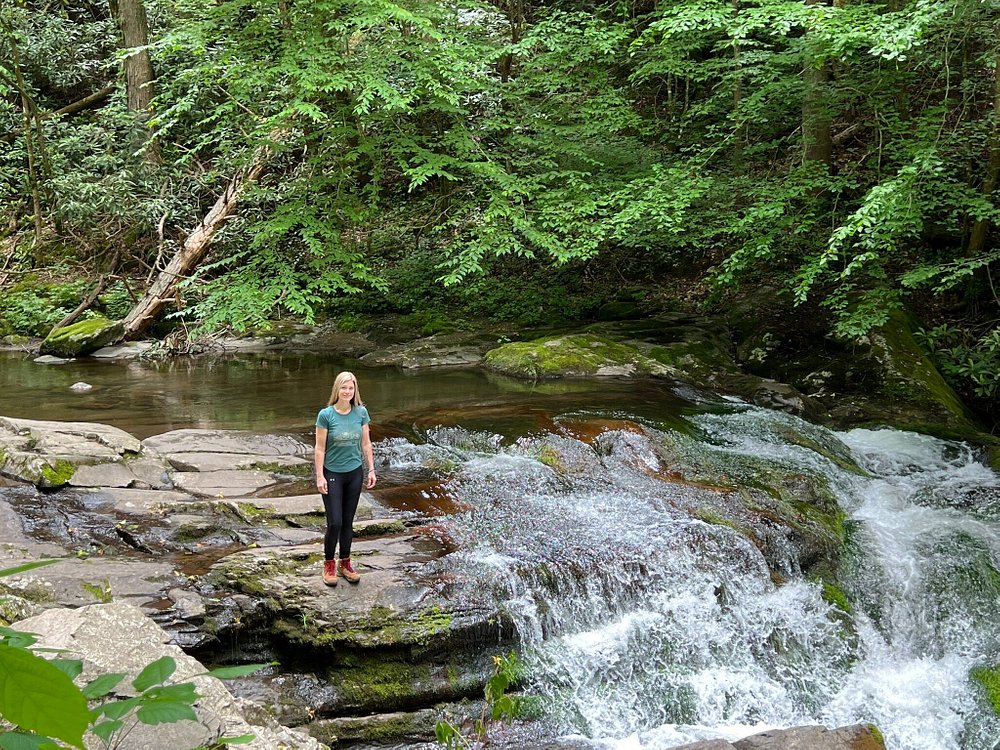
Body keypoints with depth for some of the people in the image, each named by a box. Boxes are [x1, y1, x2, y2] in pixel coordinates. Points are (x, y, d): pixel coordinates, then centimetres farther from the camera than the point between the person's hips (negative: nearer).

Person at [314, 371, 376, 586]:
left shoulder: (361, 413, -3)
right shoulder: (326, 415, -13)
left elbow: (366, 443, 6)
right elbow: (320, 448, -9)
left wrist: (371, 469, 6)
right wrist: (320, 476, -11)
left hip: (354, 473, 3)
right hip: (332, 474, -3)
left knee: (348, 521, 11)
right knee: (335, 522, -5)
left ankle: (345, 563, 24)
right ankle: (329, 564, 14)